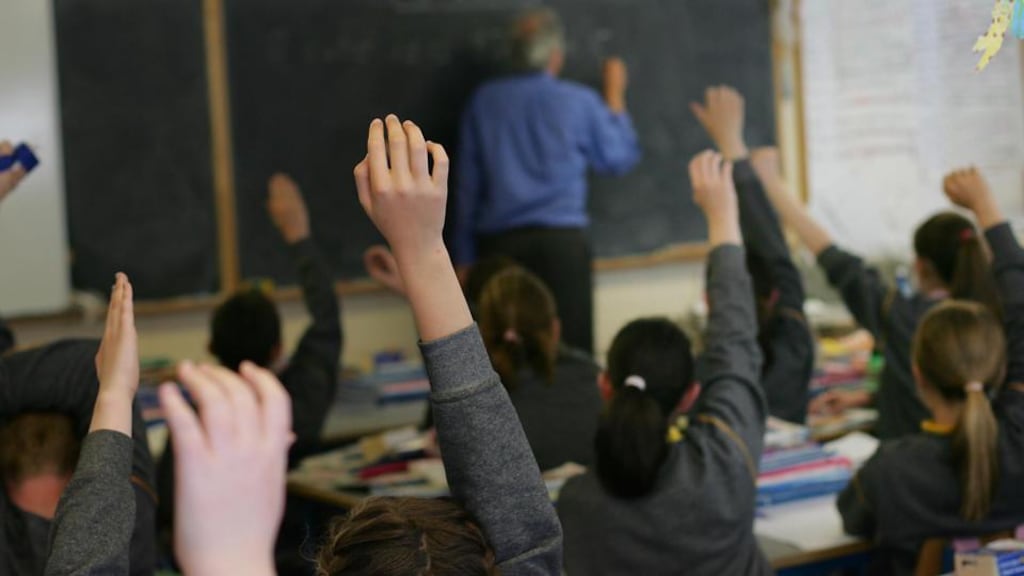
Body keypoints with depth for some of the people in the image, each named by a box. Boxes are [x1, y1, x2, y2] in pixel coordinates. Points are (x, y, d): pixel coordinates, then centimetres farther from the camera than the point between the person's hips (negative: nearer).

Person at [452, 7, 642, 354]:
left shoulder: (484, 101, 5)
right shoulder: (579, 102, 0)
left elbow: (468, 185, 6)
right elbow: (620, 158, 14)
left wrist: (464, 258, 12)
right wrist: (615, 95, 26)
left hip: (499, 244, 2)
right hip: (561, 242, -2)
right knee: (570, 351, -1)